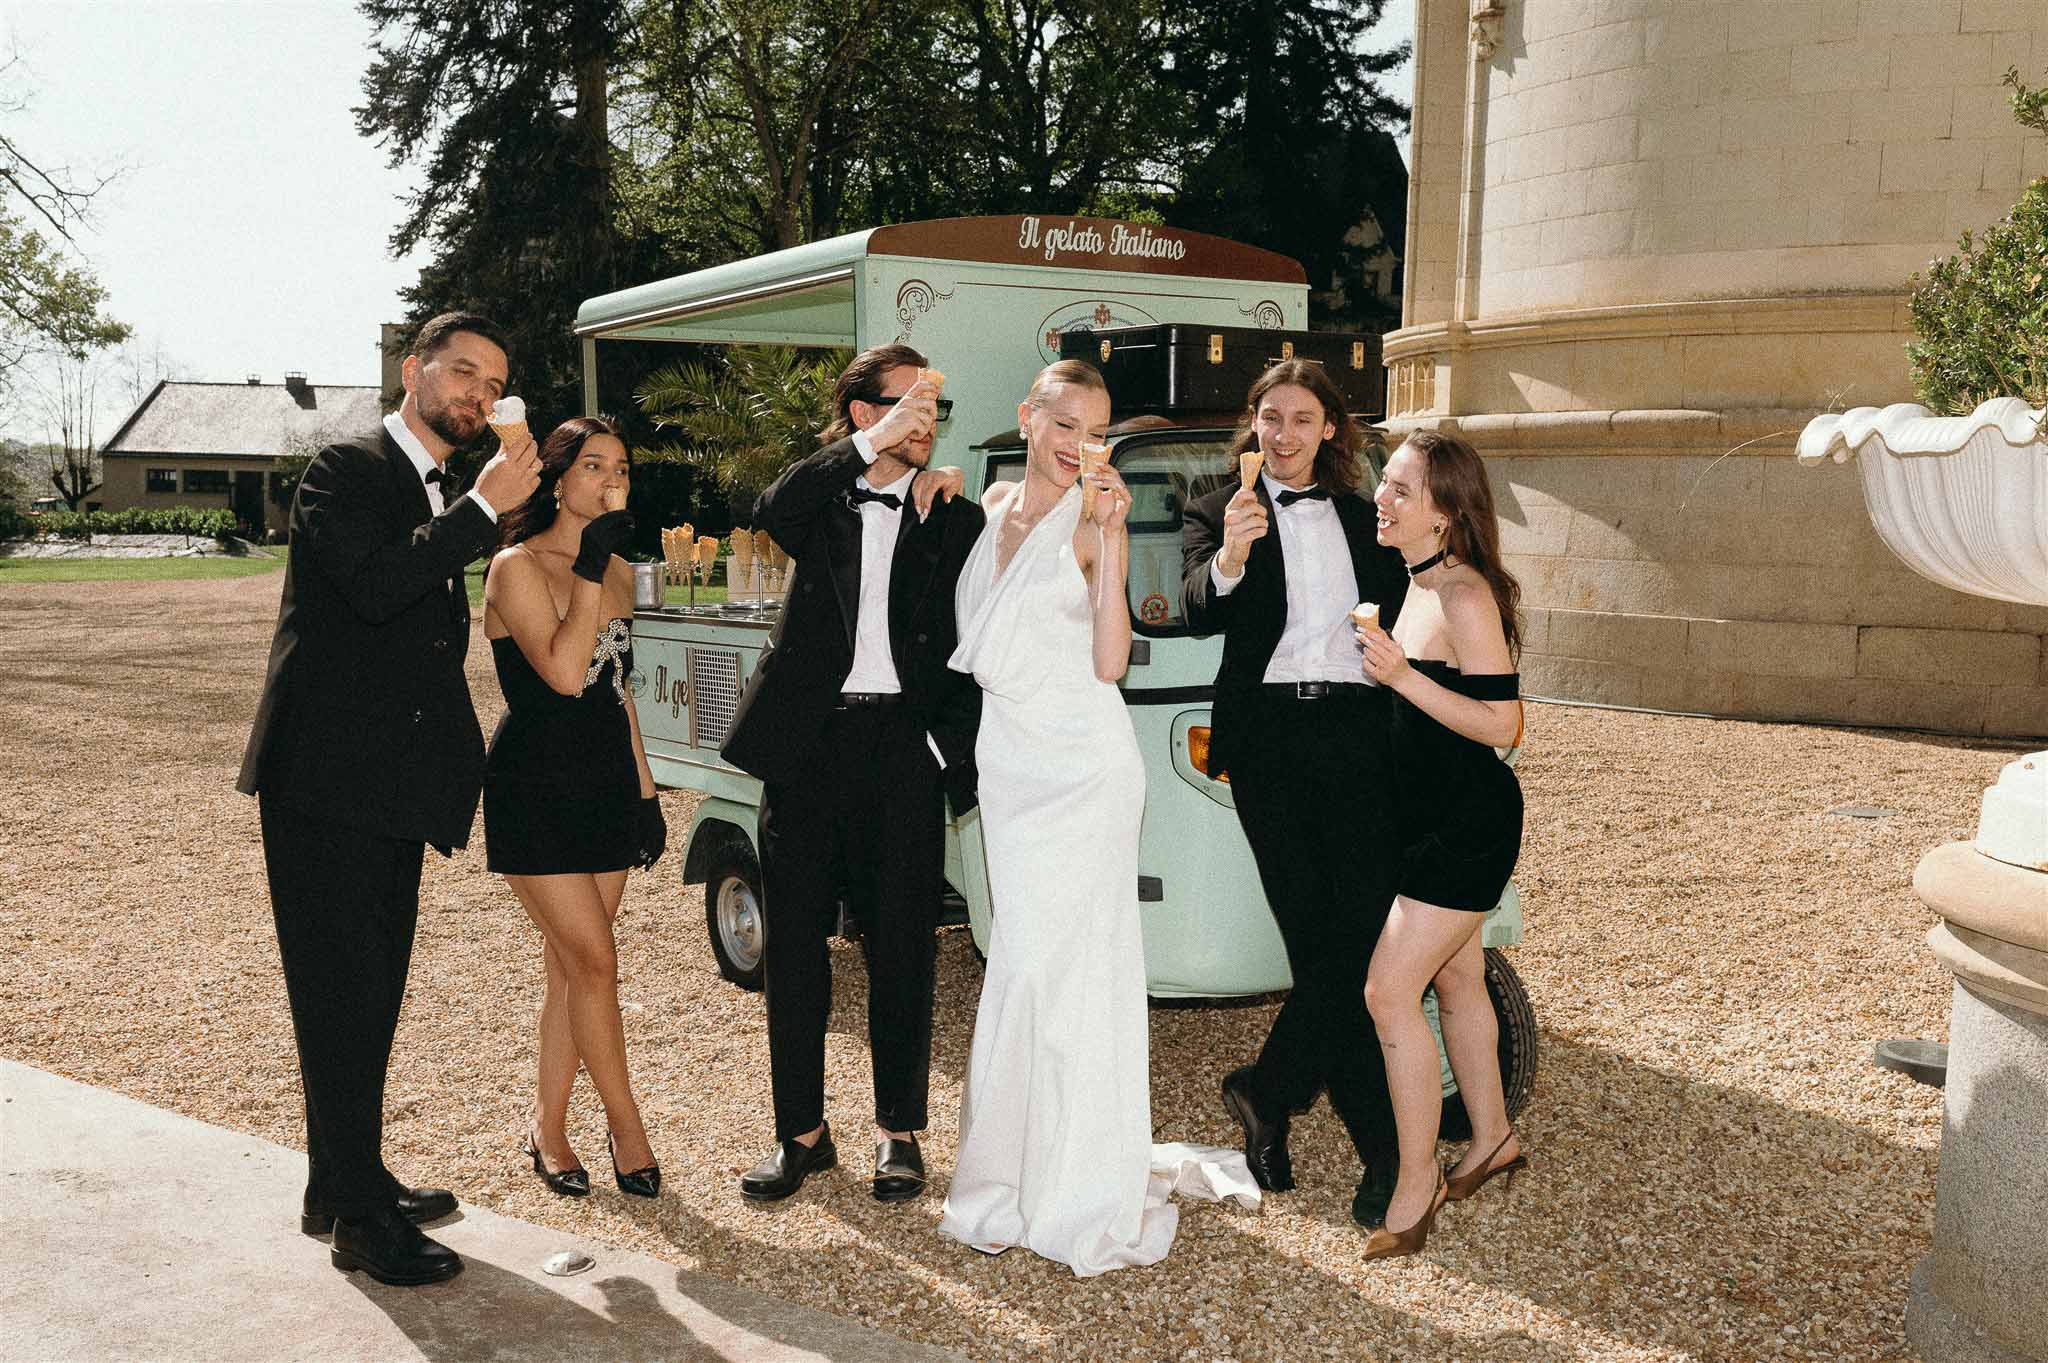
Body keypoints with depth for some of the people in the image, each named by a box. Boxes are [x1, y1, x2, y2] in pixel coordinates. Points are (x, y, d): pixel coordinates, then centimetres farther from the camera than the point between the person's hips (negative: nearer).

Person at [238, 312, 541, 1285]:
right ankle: (360, 1218, 4)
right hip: (324, 778, -9)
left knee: (371, 995, 15)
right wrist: (483, 509, -21)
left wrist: (452, 766, 18)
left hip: (393, 788, 9)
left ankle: (342, 1183, 28)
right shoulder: (345, 471, -9)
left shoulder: (446, 499, 17)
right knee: (343, 995, -4)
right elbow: (374, 586, -26)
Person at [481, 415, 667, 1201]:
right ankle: (625, 1128, 4)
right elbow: (562, 672, -23)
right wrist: (590, 569, -21)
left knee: (571, 965, 9)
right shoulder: (518, 567, -10)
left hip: (605, 783, 6)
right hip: (535, 786, -6)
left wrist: (644, 790, 15)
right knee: (594, 960, -8)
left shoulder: (619, 572, 11)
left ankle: (548, 1127, 19)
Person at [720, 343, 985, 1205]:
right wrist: (874, 444, -22)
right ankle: (801, 1132, 17)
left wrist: (952, 745, -7)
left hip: (903, 745, 0)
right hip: (808, 743, 1)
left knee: (902, 948, 4)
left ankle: (898, 1131, 17)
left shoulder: (953, 519, 9)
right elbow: (771, 513, -16)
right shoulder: (822, 501, 9)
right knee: (793, 945, 5)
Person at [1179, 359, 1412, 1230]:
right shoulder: (1218, 515, 9)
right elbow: (1199, 613, -10)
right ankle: (1382, 1150, 4)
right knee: (1320, 944, -6)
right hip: (1269, 739, -3)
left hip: (1358, 734, 3)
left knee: (1364, 936, -8)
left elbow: (1400, 624, 22)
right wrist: (1229, 557, -29)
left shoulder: (1366, 520, 20)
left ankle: (1268, 1093, 9)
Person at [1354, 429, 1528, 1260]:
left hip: (1469, 822, -10)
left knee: (1389, 991, -10)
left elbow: (1501, 725, -23)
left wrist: (1402, 676, -28)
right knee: (1457, 981, 20)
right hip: (1429, 816, 10)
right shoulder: (1413, 586, 8)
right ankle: (1492, 1140, 37)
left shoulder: (1465, 597, -20)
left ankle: (1416, 1184, 2)